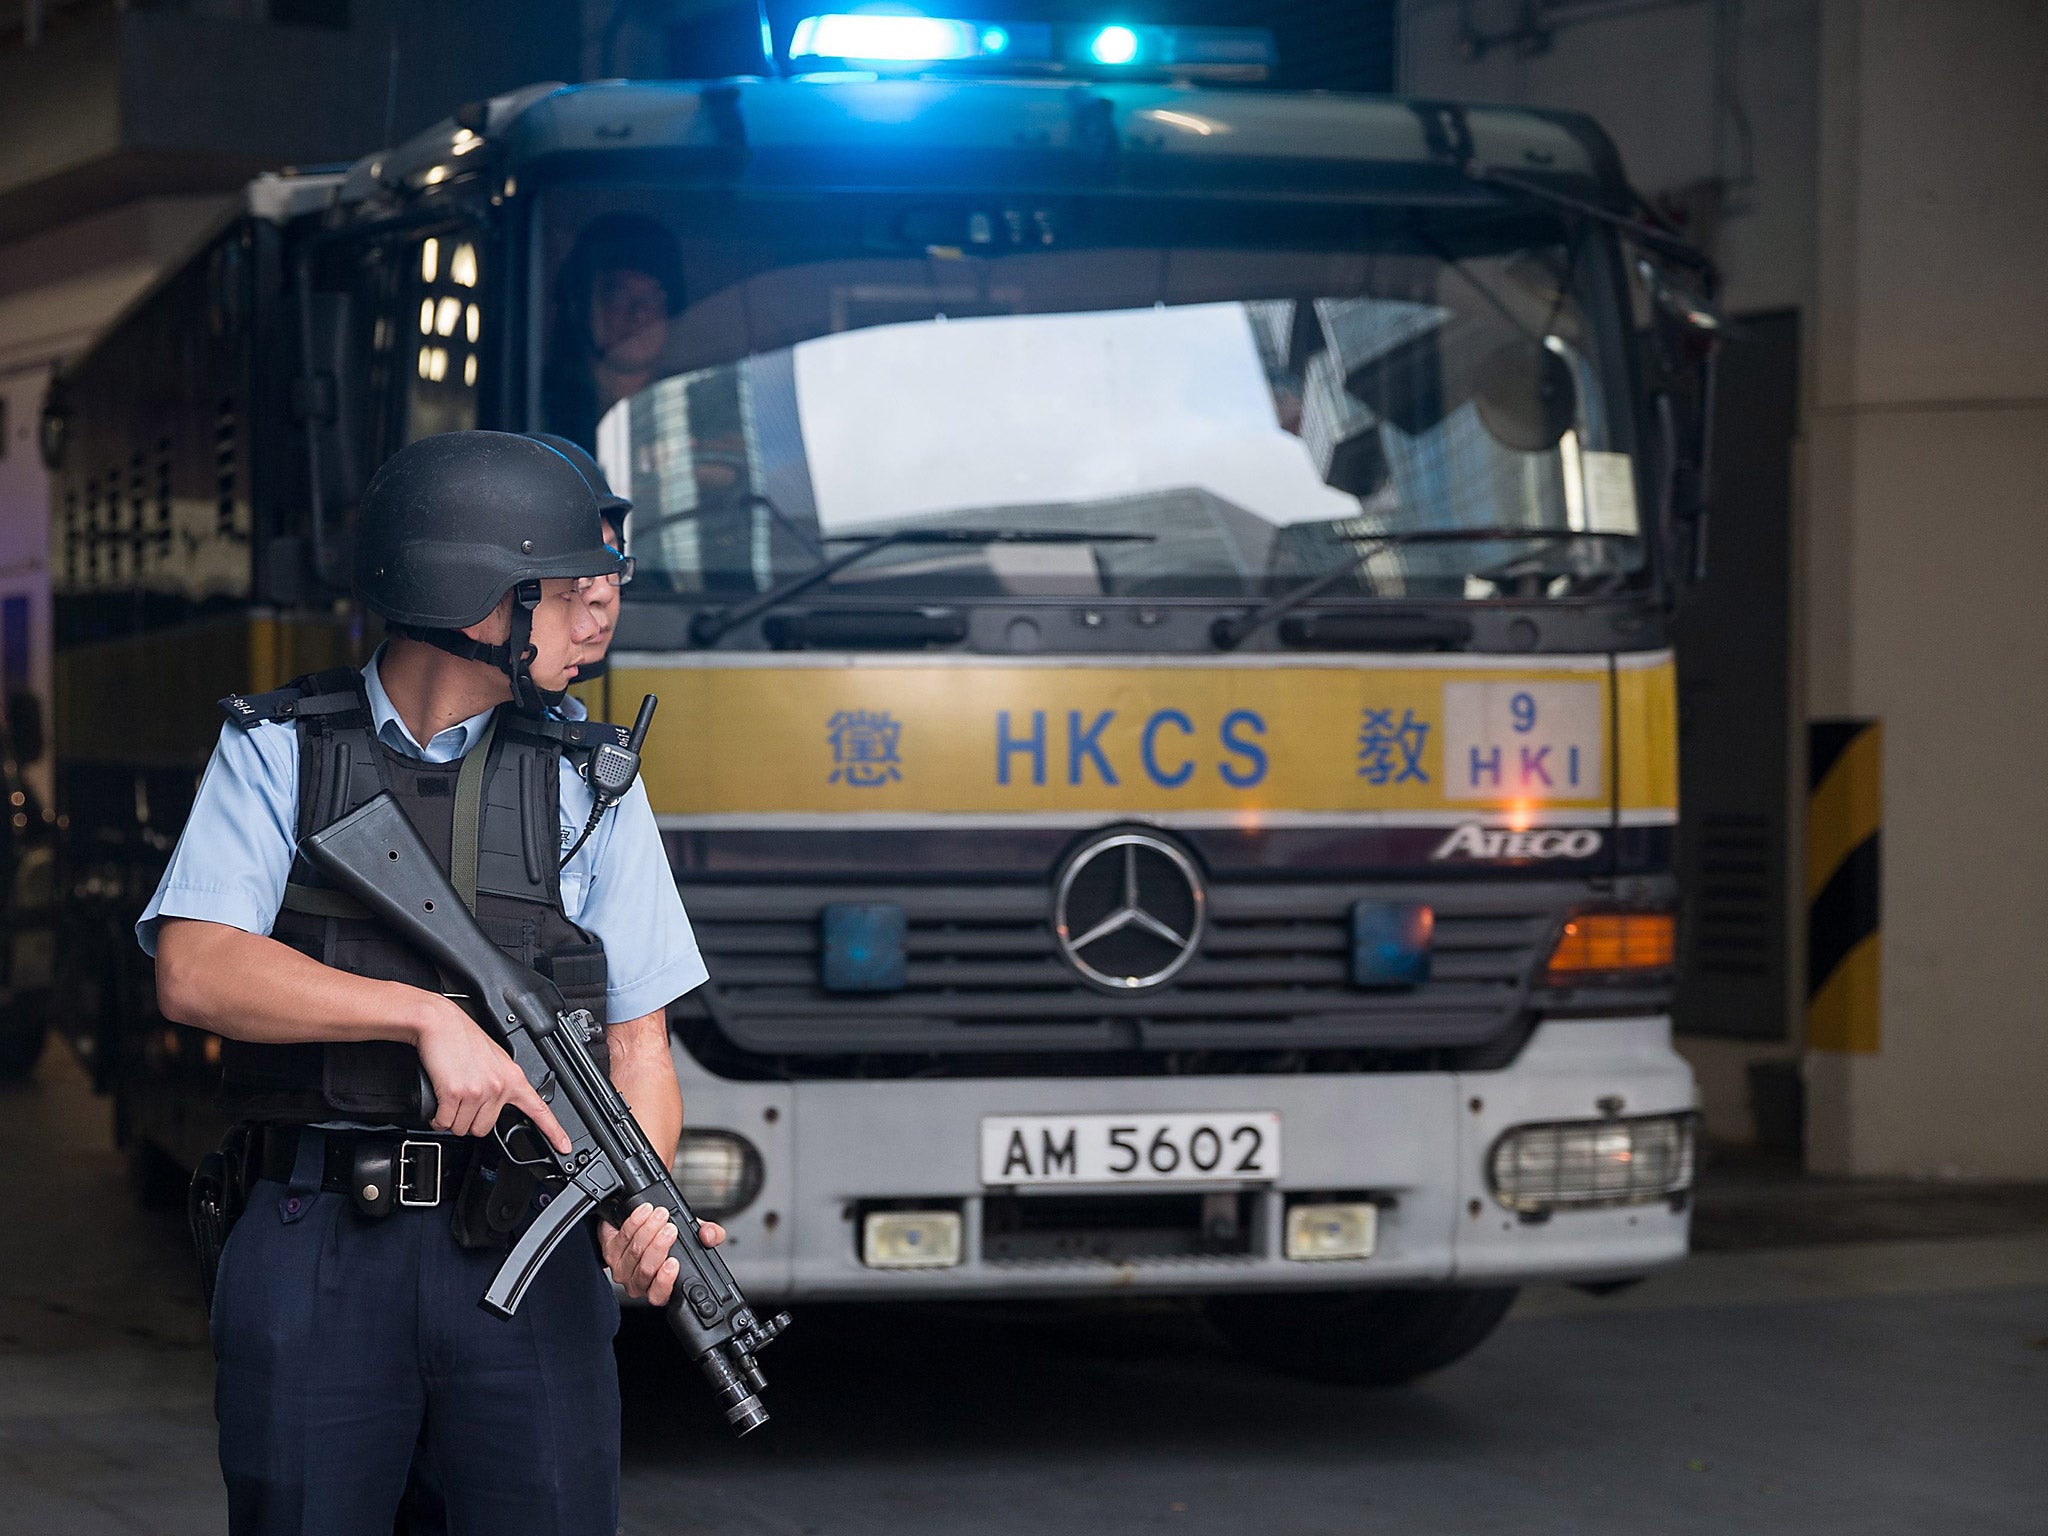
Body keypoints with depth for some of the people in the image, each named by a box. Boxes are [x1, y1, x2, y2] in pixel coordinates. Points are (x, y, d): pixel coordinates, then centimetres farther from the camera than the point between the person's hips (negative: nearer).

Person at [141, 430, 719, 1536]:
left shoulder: (588, 783, 10)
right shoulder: (277, 752, 5)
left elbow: (637, 1041, 7)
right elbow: (194, 972, -9)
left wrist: (642, 1201, -13)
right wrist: (426, 1014, -19)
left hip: (522, 1251, 1)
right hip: (314, 1255, -1)